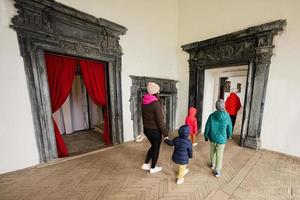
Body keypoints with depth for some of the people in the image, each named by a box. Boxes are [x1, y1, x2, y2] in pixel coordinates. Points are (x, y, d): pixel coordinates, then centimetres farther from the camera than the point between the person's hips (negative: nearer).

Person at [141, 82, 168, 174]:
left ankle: (145, 164, 36)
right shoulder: (156, 103, -24)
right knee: (156, 148, 15)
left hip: (146, 129, 7)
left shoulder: (144, 102, 0)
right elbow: (160, 120, -22)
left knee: (153, 146, 26)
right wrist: (165, 133, -13)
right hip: (155, 130, -7)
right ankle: (153, 168, 34)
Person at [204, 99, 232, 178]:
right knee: (219, 154, 12)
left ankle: (212, 164, 44)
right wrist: (229, 135, 19)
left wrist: (206, 136, 7)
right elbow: (229, 128, -2)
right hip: (221, 139, -1)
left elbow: (207, 127, -9)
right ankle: (217, 171, 23)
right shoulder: (227, 117, -17)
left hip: (212, 138, 2)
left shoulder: (211, 116, -17)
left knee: (212, 151, 23)